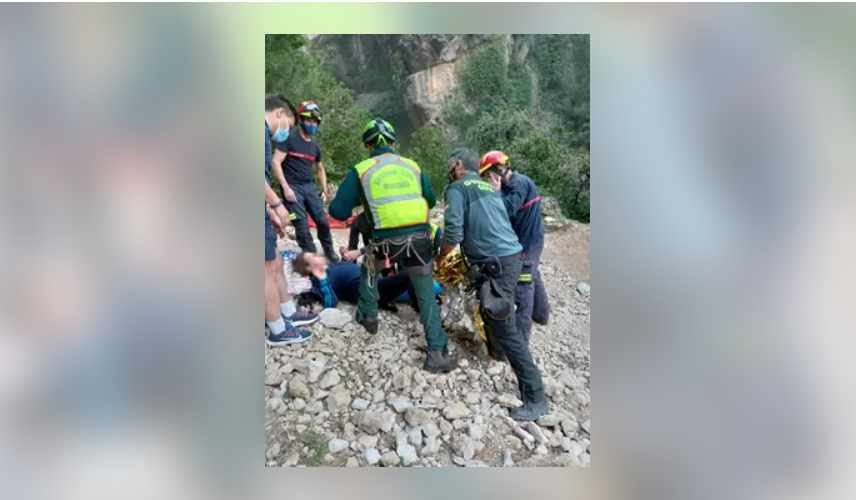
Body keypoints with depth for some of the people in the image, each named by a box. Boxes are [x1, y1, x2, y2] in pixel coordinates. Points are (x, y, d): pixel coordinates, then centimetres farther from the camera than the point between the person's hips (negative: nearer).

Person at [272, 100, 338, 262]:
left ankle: (330, 253, 18)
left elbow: (320, 169, 25)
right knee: (303, 227, -9)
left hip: (311, 187, 5)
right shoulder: (289, 138, -5)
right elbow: (276, 162, -11)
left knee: (323, 221, -1)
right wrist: (286, 188, -18)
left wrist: (324, 191, 16)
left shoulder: (315, 146, 12)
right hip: (293, 188, -5)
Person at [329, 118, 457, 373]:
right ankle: (437, 354, 11)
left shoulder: (360, 170, 5)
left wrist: (358, 205, 24)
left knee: (368, 270, 32)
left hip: (386, 241, -1)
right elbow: (431, 200, 23)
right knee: (427, 298, 12)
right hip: (419, 238, 2)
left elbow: (338, 211, 3)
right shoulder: (412, 166, 13)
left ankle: (368, 316, 41)